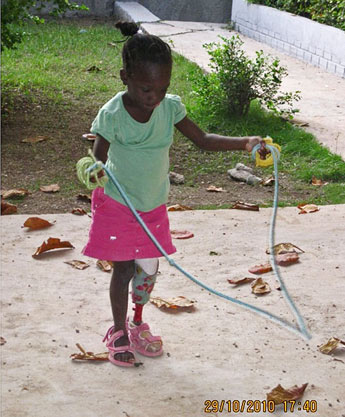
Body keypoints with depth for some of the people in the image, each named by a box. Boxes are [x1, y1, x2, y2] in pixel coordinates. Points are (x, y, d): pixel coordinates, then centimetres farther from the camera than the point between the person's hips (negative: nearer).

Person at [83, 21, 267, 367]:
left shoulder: (170, 107, -11)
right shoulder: (112, 115, -23)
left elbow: (203, 140, -8)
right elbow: (98, 160, -17)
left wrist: (244, 143, -22)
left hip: (154, 208, 4)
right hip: (118, 207, -4)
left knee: (148, 270, 14)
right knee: (123, 270, 5)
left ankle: (137, 323, 38)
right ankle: (119, 330, 27)